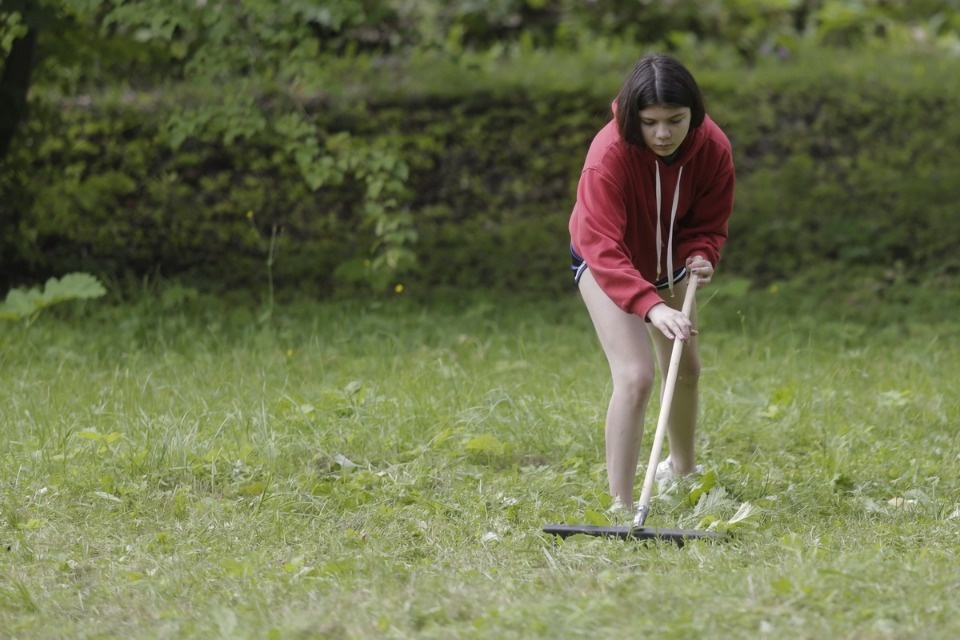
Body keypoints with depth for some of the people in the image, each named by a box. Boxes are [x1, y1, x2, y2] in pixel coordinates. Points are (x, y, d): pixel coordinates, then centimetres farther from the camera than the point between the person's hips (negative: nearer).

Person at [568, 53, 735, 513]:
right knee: (635, 376, -22)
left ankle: (681, 466, 49)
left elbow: (708, 223, -10)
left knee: (685, 369, 21)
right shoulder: (609, 154, -40)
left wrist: (700, 257, -33)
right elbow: (603, 249, -47)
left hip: (667, 263, 6)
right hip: (606, 266, -6)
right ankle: (620, 505, -20)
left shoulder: (713, 148, -25)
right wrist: (650, 306, -60)